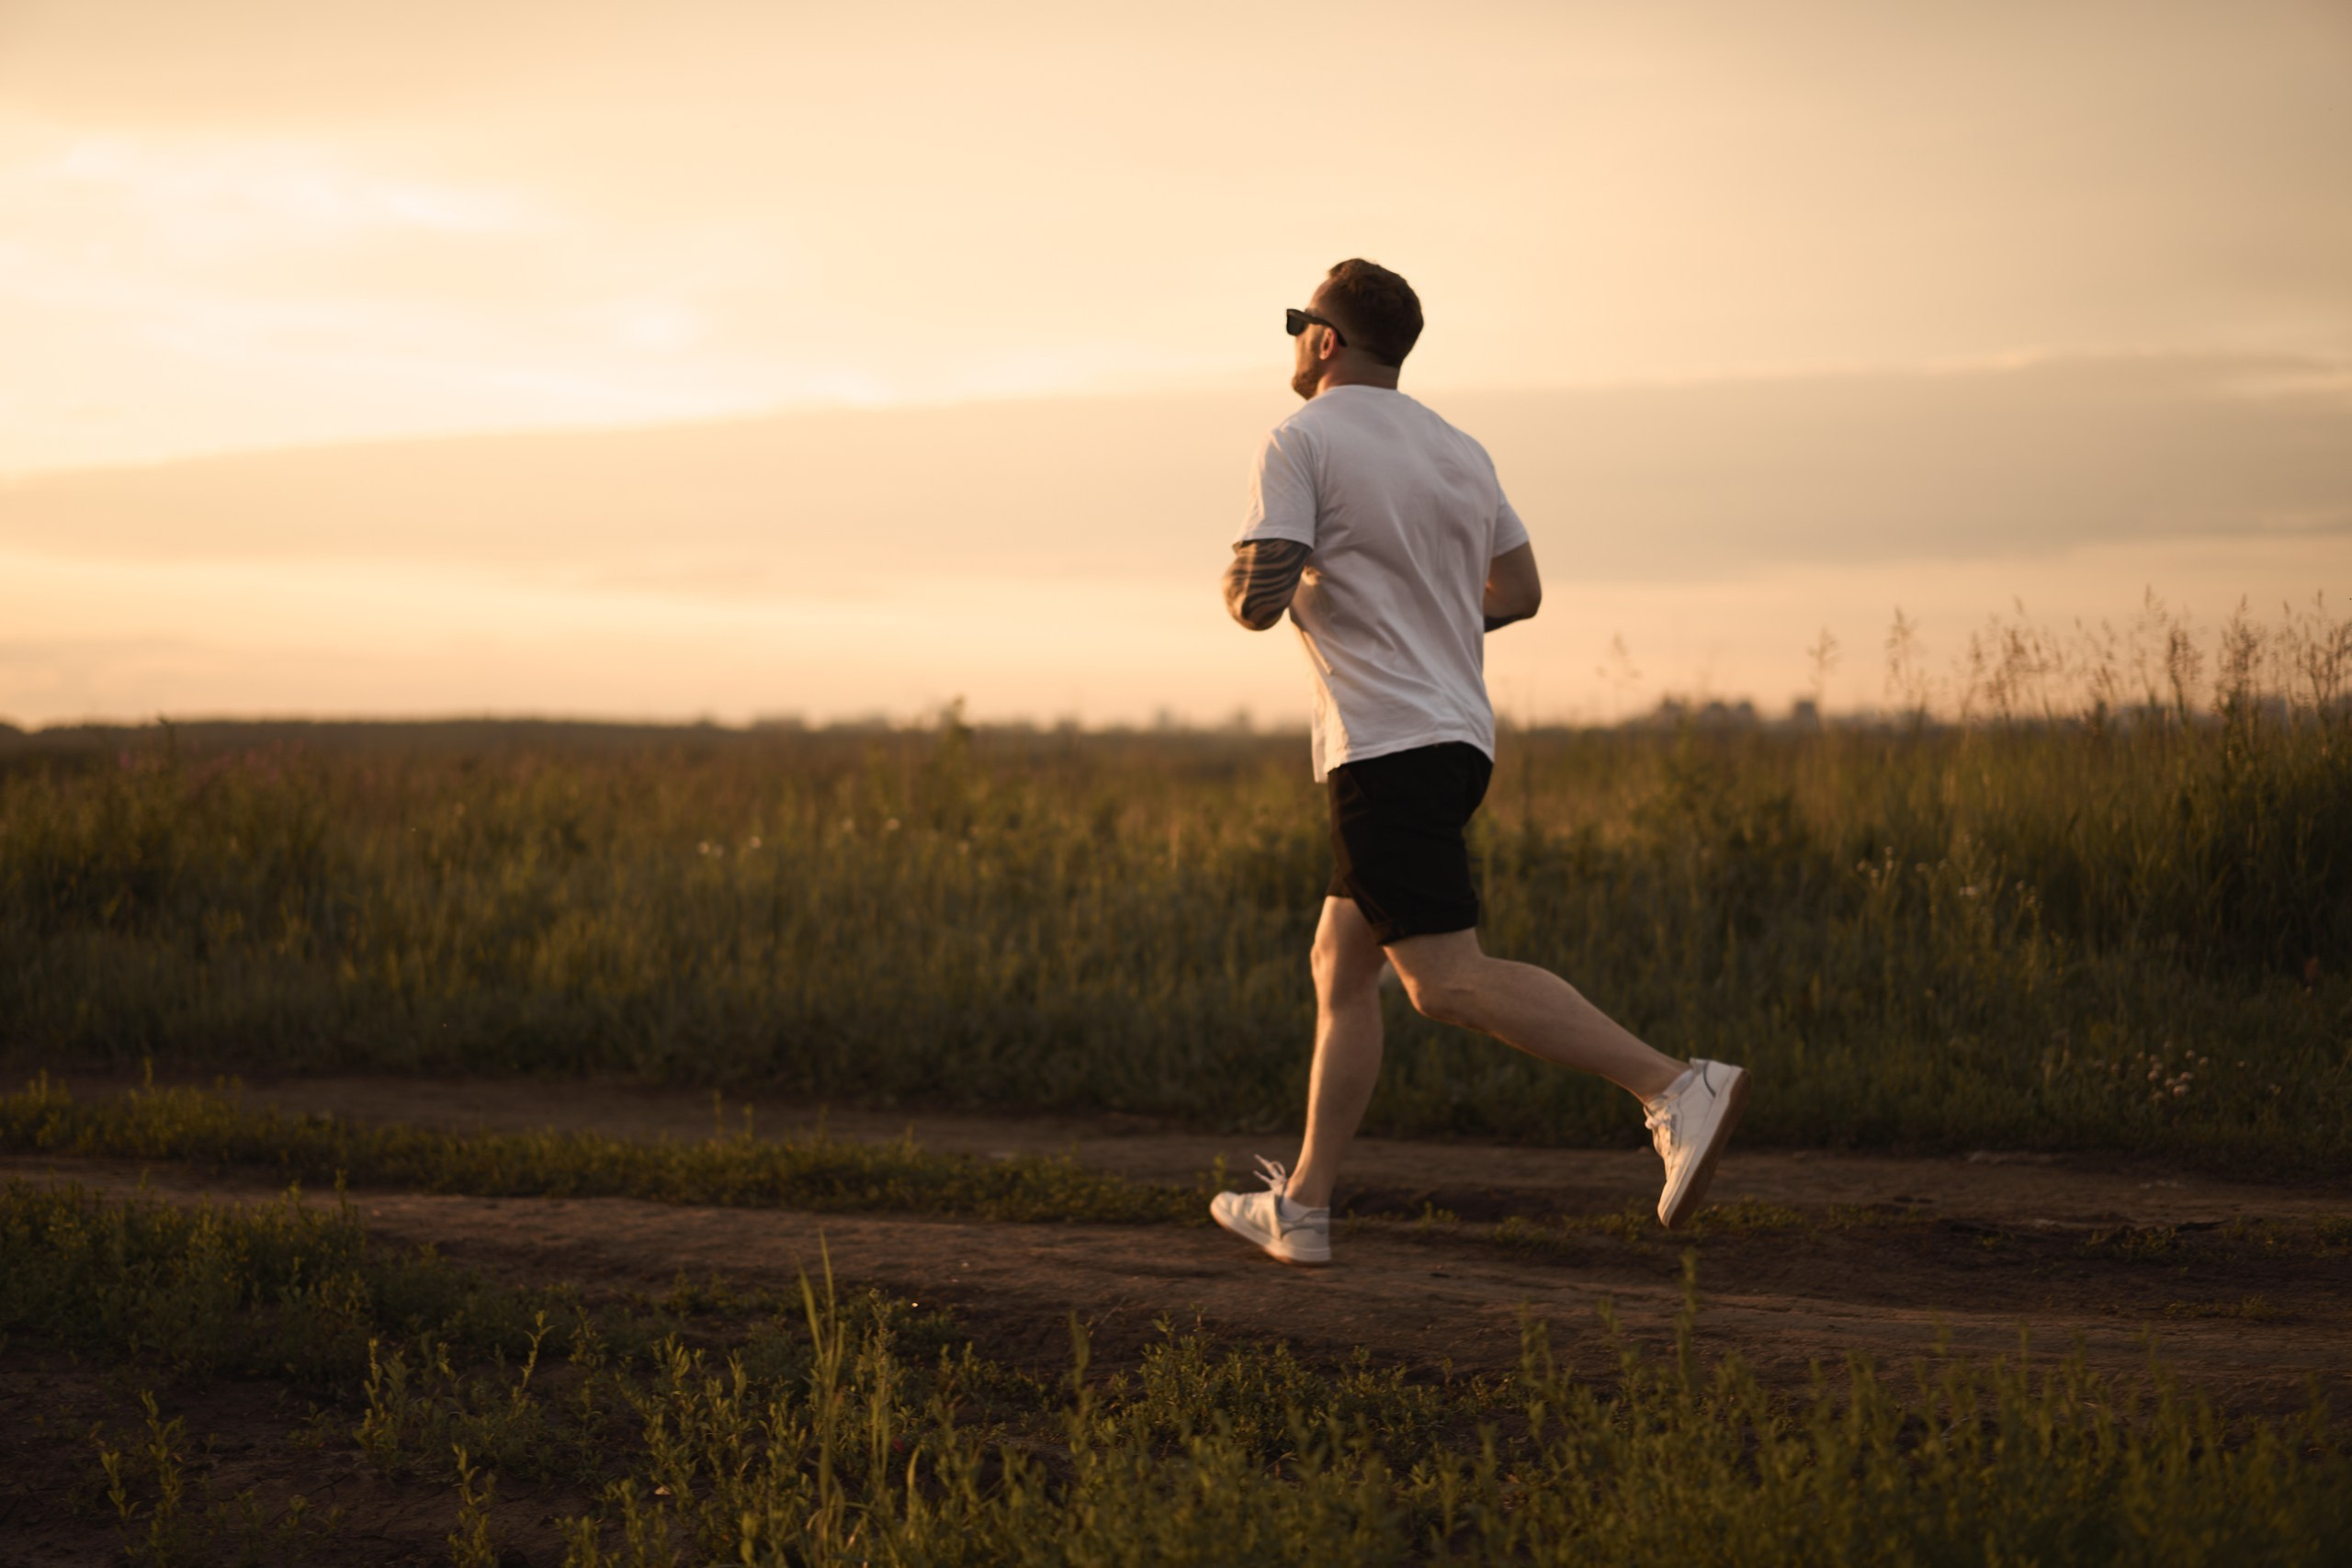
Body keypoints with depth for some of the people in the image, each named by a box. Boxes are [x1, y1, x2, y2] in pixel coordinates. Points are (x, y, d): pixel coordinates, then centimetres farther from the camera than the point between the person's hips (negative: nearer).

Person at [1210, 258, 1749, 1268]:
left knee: (1447, 980, -15)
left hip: (1385, 747, -9)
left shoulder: (1302, 442, -7)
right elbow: (1519, 592, 22)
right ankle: (1301, 1208, 18)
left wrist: (1240, 586, 8)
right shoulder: (1458, 452, 15)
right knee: (1339, 970, 15)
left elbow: (1258, 598, -16)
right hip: (1460, 739, 9)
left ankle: (1675, 1088, -27)